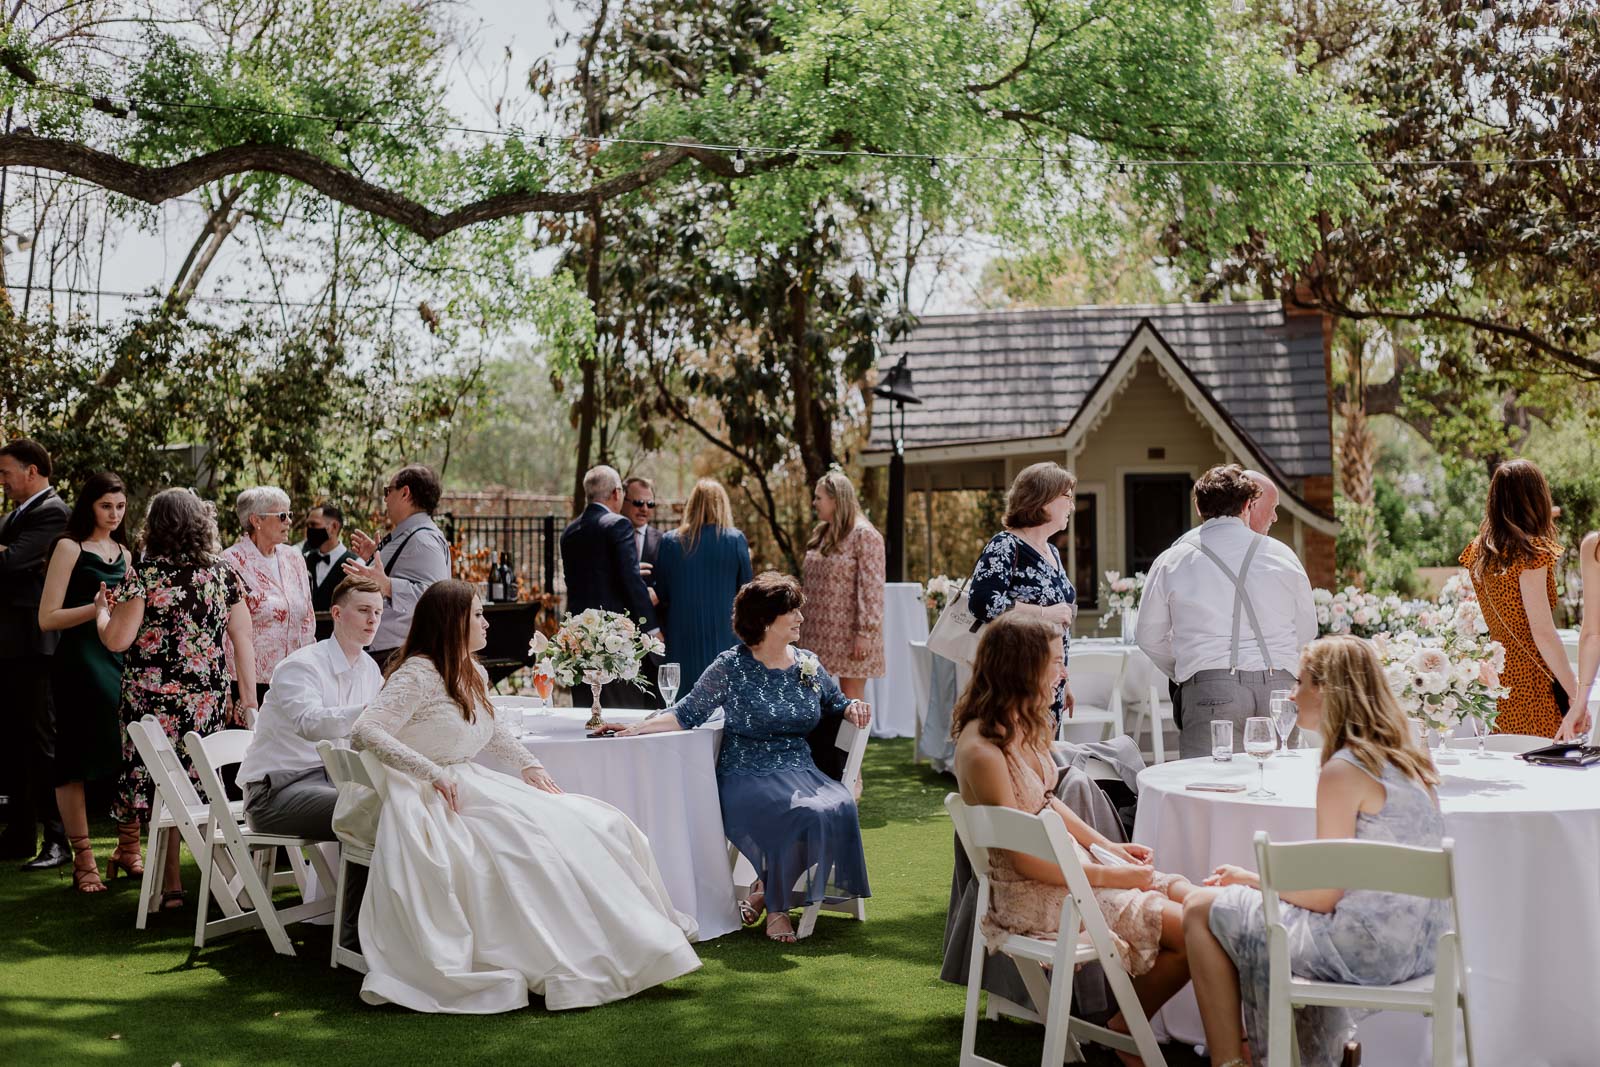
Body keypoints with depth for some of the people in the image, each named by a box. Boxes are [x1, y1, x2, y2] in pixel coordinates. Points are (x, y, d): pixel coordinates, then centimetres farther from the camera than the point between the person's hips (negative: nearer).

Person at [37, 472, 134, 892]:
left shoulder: (124, 553, 17)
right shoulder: (70, 547, -1)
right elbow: (47, 618, -8)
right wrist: (97, 607, -18)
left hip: (122, 658, 5)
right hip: (80, 663, -5)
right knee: (74, 761, -1)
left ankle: (128, 850, 12)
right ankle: (83, 861, 5)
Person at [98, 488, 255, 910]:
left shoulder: (144, 575, -6)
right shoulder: (224, 574, 5)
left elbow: (117, 640, -9)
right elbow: (243, 641, 4)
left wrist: (103, 609, 11)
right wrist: (248, 701, 8)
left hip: (155, 698, -3)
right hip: (210, 699, 3)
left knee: (159, 790, 5)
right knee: (205, 785, 11)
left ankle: (171, 885, 8)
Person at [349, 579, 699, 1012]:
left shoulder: (473, 675, 13)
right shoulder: (416, 676, -14)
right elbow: (364, 732, -25)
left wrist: (529, 766, 14)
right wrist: (433, 774, -29)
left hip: (474, 788, 9)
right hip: (430, 801, -9)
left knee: (596, 825, -7)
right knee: (535, 843, -31)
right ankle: (570, 965, -24)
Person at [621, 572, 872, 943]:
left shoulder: (808, 665, 11)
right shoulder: (731, 668, -3)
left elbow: (836, 704, 24)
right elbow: (688, 713, -2)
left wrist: (853, 707, 0)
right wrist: (641, 726, -16)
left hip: (800, 771, 5)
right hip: (747, 777, -5)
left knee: (840, 806, -27)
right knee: (806, 814, -33)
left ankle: (766, 891, -10)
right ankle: (776, 904, -7)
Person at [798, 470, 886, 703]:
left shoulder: (863, 535, -10)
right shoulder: (820, 533, 14)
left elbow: (871, 588, -15)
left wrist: (865, 633, -19)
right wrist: (801, 625, 15)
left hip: (848, 635, -7)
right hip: (818, 635, 7)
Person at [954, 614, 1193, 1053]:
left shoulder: (1023, 727, 4)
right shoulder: (981, 751, -24)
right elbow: (1025, 860, -21)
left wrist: (1108, 845, 8)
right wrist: (1109, 876, -13)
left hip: (1072, 861, 9)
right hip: (1034, 897, -9)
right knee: (1190, 932, -13)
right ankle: (1125, 1030, 9)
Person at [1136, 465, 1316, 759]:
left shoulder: (1171, 561, 7)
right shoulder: (1282, 554, 10)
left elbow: (1149, 635, 14)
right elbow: (1307, 629, 18)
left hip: (1208, 688, -2)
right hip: (1277, 684, 2)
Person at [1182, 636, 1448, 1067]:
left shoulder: (1343, 771, -18)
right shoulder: (1407, 759, 9)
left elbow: (1322, 897, -16)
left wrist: (1252, 879, 1)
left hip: (1366, 950, -9)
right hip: (1414, 946, 9)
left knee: (1202, 909, 5)